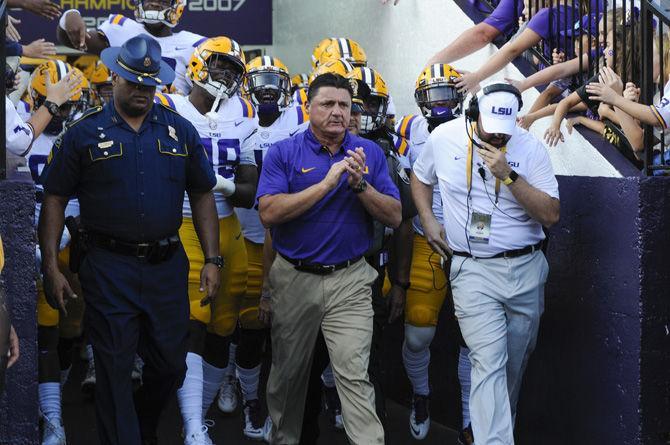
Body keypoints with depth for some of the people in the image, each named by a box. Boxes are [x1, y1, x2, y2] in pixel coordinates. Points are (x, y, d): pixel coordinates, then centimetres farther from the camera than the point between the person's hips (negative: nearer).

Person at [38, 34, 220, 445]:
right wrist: (51, 267, -7)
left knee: (170, 366, 12)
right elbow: (54, 199, 0)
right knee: (115, 372, 1)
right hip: (109, 268, -3)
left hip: (167, 267, 3)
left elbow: (202, 196, 11)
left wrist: (213, 260, 3)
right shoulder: (85, 132, -1)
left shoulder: (180, 130, 7)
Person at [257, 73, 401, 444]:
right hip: (294, 279, 0)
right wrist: (327, 183, -21)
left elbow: (394, 216, 0)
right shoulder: (283, 153, -2)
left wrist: (360, 185, -17)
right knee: (288, 372, 15)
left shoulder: (369, 153, 4)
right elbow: (269, 213, -17)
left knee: (355, 375, -8)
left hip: (350, 279, 0)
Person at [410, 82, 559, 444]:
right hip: (473, 269, -2)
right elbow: (420, 177, 19)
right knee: (489, 363, -13)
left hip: (526, 268, 2)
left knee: (515, 363, 13)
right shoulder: (443, 138, -2)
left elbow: (551, 215, -11)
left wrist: (508, 175, -20)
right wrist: (428, 220, 4)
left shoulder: (530, 148, -5)